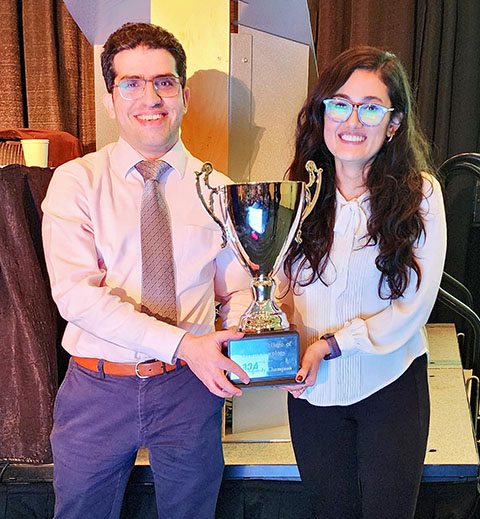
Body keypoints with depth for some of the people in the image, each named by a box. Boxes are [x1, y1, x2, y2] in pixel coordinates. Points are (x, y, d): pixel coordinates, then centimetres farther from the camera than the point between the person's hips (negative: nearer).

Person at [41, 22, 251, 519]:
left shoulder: (216, 190, 1)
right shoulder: (75, 181, -5)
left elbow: (237, 290, 3)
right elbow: (75, 294, -15)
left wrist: (232, 345, -20)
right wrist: (182, 344, -24)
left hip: (190, 385, 2)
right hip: (97, 388, -1)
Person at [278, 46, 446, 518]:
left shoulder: (419, 193, -10)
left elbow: (414, 306, -12)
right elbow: (280, 287, 1)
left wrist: (331, 345, -19)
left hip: (391, 384, -2)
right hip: (312, 388, 2)